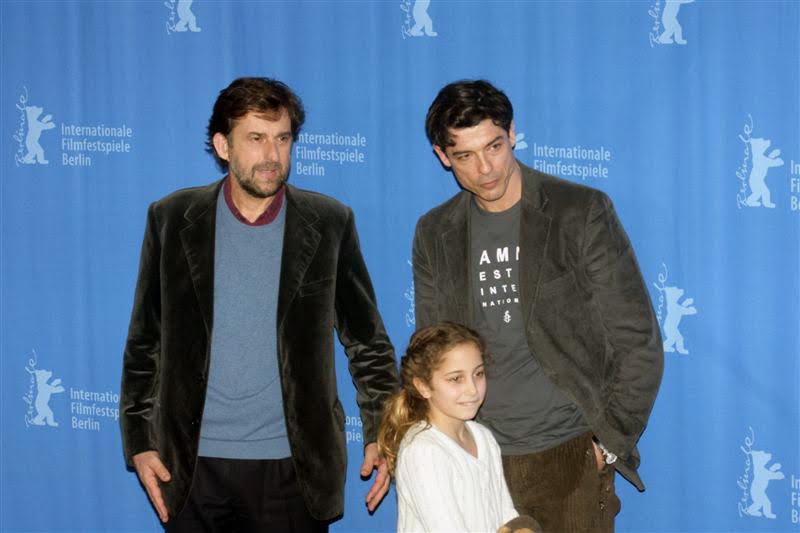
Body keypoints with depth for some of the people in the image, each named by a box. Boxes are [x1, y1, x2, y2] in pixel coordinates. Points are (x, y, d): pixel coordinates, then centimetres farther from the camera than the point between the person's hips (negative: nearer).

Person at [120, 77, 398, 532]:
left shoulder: (330, 223, 1)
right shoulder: (172, 219, 3)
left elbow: (368, 343, 7)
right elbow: (145, 344, 8)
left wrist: (381, 435, 2)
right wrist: (139, 442, 4)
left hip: (293, 463, -1)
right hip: (194, 464, 1)